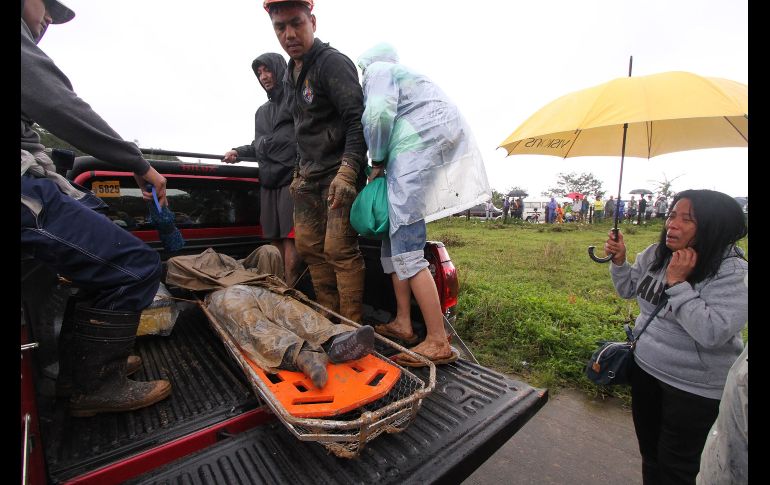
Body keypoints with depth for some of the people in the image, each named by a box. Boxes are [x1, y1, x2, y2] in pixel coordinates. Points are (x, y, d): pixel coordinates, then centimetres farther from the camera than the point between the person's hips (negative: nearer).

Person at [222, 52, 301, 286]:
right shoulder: (262, 111, 29)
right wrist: (238, 151, 15)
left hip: (292, 179, -7)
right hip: (268, 182, 7)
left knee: (290, 241, -14)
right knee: (276, 240, 4)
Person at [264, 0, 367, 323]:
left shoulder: (333, 62, -7)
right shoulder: (291, 74, 19)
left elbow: (358, 121, -18)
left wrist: (346, 172, -30)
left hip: (340, 175, -9)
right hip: (309, 176, 9)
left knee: (338, 249, -13)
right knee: (308, 246, 9)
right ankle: (329, 317, 22)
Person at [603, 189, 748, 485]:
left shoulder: (733, 273, -20)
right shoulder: (656, 254, -5)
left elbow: (711, 333, -30)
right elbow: (629, 290, 9)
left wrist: (677, 283, -29)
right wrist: (619, 260, -7)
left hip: (695, 389, -5)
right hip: (645, 369, 5)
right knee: (649, 450, 25)